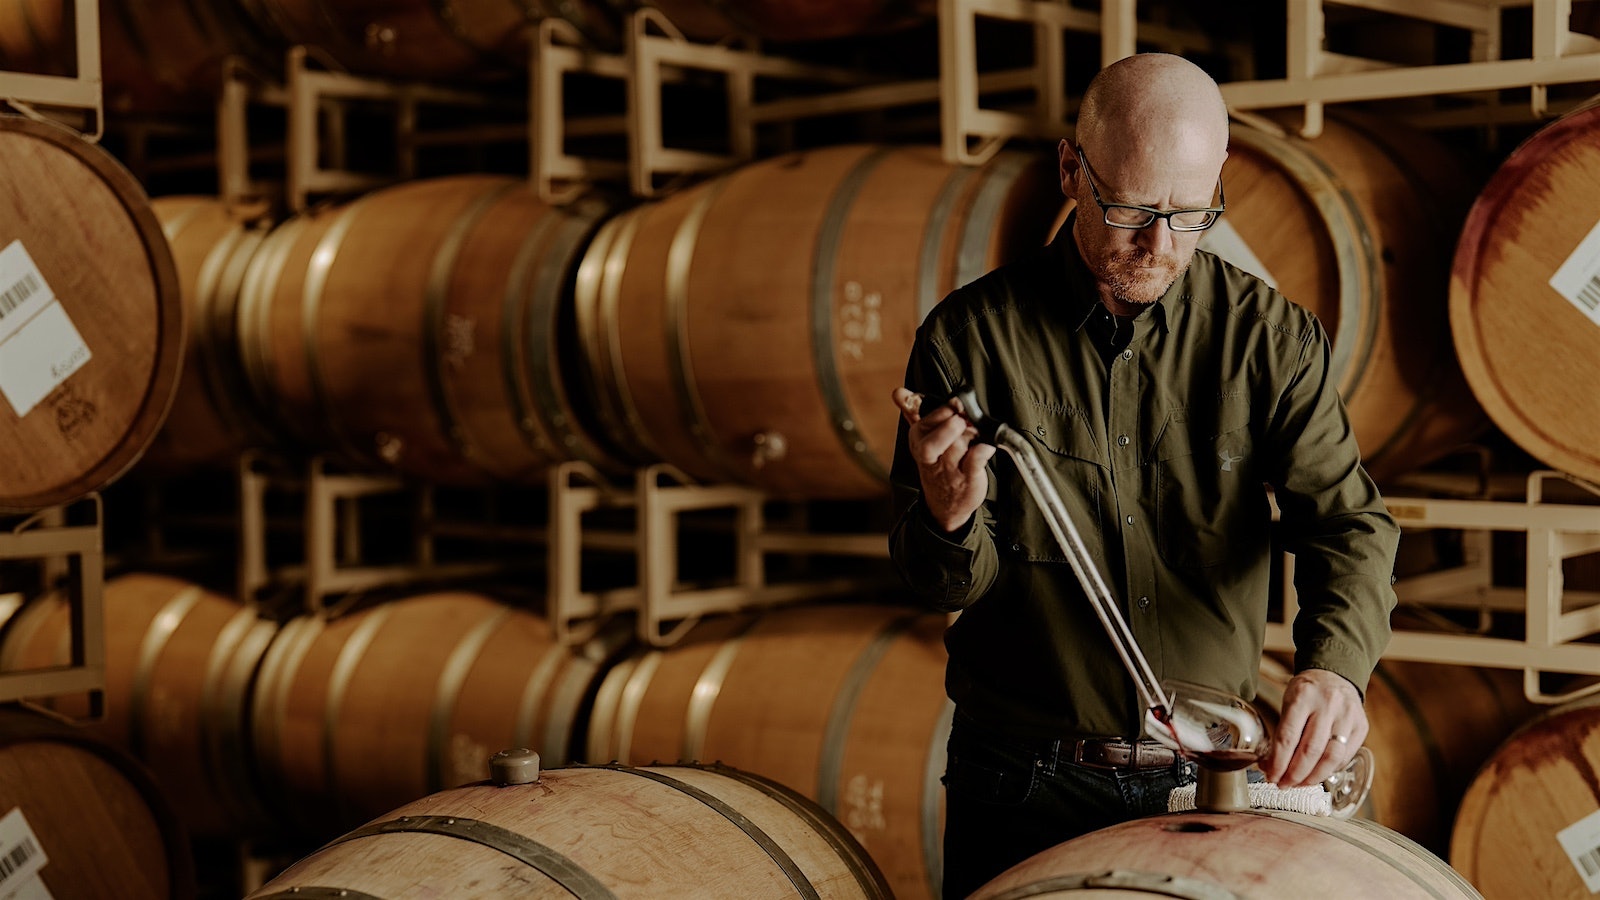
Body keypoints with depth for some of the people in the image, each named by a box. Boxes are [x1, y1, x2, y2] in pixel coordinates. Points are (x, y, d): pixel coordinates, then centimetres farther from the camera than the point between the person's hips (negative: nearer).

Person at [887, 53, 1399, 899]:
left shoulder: (1271, 336, -4)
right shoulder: (970, 335, -7)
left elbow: (1347, 522, -12)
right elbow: (942, 586, -5)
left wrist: (1333, 665, -33)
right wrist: (949, 518, -30)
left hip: (1212, 780, 1)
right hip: (1024, 788, -1)